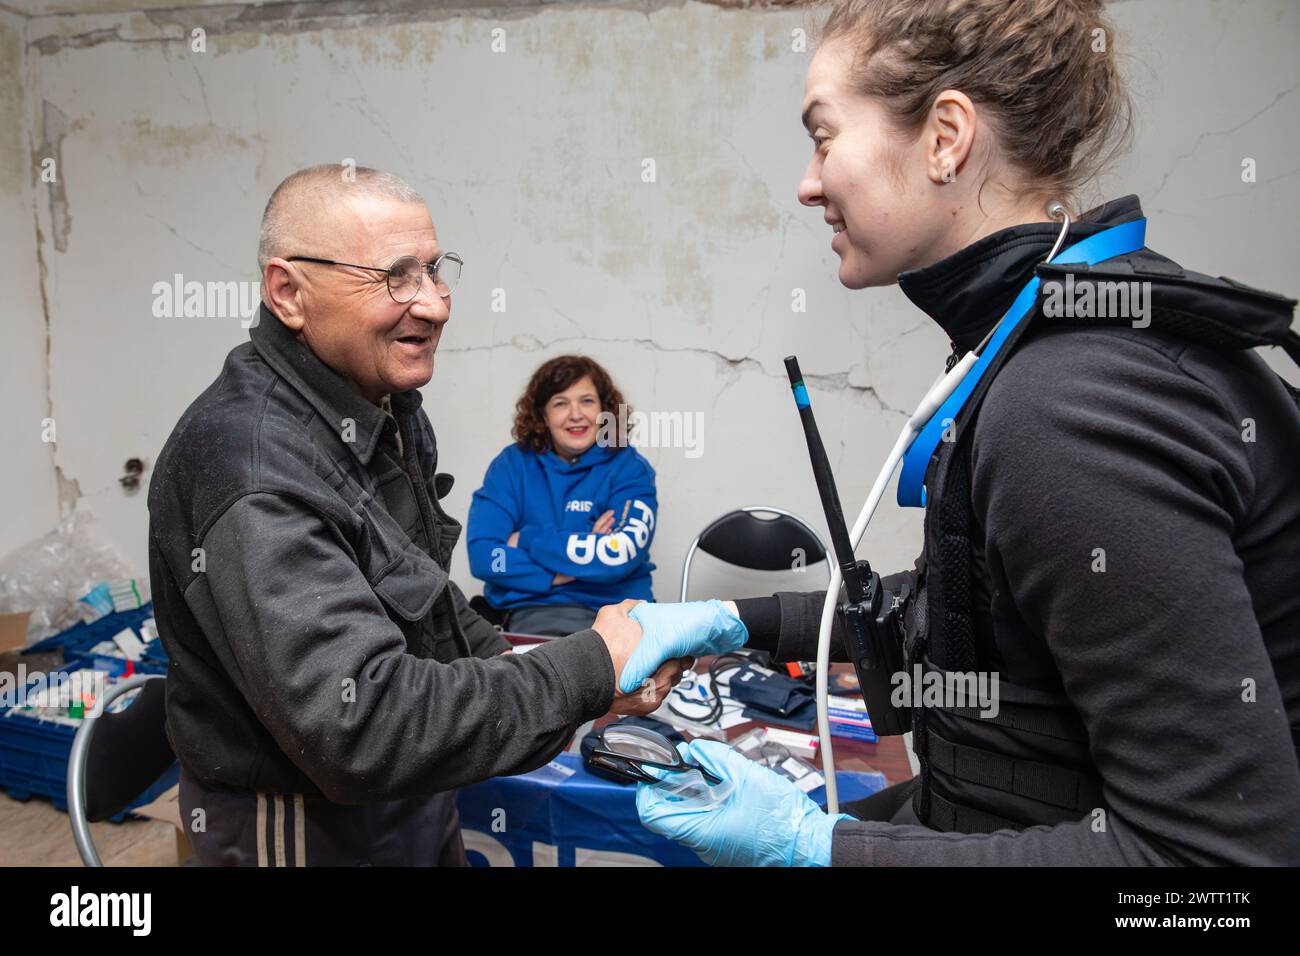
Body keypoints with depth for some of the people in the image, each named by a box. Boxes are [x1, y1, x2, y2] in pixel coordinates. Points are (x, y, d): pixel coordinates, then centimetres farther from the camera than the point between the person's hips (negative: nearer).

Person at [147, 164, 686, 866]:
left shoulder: (388, 409, 1)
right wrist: (589, 671, -30)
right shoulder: (254, 471, -30)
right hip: (310, 833, -8)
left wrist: (501, 662, -2)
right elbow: (356, 723, -36)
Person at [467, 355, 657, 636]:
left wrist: (527, 540, -6)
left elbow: (621, 554, -12)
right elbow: (482, 555, -3)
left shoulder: (630, 467, 3)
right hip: (535, 608, 0)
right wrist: (558, 575, -11)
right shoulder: (511, 464, 7)